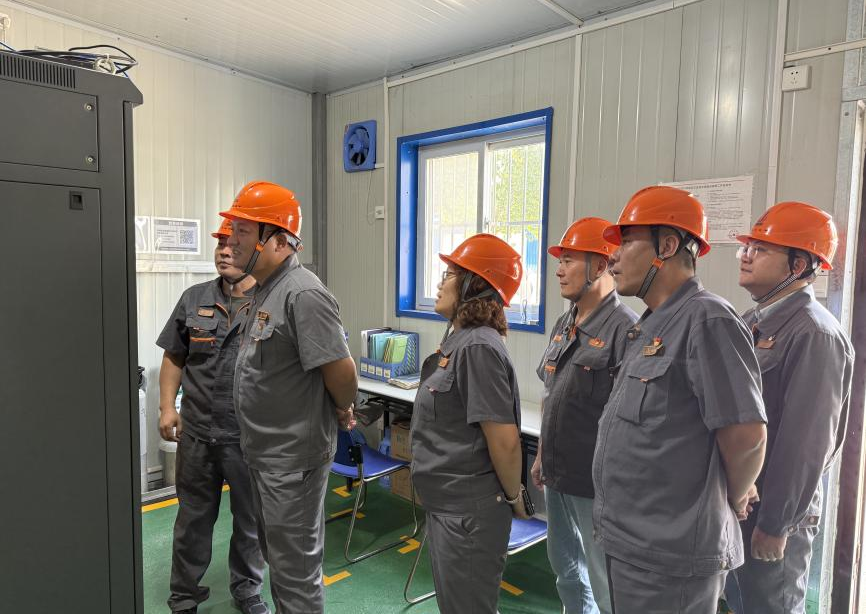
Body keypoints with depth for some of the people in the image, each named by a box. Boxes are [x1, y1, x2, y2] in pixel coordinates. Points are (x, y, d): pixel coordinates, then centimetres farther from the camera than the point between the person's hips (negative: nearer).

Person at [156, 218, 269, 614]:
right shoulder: (194, 299, 4)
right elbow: (174, 358, 10)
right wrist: (167, 407, 5)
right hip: (197, 430, 3)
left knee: (251, 517, 15)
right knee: (194, 516, 17)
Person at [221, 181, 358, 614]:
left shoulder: (303, 294, -24)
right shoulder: (264, 289, 8)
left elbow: (342, 372, -24)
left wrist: (342, 409, -7)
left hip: (293, 456, -10)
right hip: (263, 451, 10)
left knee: (295, 567, 7)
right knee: (276, 555, 24)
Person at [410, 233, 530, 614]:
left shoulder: (477, 347, -23)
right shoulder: (459, 340, 8)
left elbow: (505, 439, -24)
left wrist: (515, 499, -11)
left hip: (470, 511, -9)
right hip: (447, 503, 9)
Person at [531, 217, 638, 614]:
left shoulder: (623, 328, -19)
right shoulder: (563, 325, 7)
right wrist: (541, 455, 17)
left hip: (597, 480, -8)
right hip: (557, 474, 8)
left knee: (604, 582, 10)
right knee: (565, 567, 23)